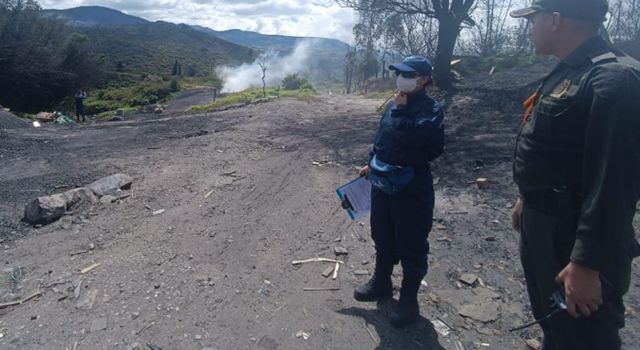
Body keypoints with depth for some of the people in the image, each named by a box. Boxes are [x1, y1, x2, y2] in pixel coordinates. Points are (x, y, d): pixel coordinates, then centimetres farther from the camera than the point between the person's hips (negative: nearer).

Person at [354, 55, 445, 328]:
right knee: (382, 237, 20)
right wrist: (371, 164, 22)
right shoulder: (395, 104, 8)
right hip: (382, 183, 7)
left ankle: (408, 299, 24)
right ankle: (381, 283, 41)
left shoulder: (430, 109, -12)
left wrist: (400, 110, -20)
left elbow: (412, 137, -30)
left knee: (411, 246, 6)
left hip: (411, 187, -7)